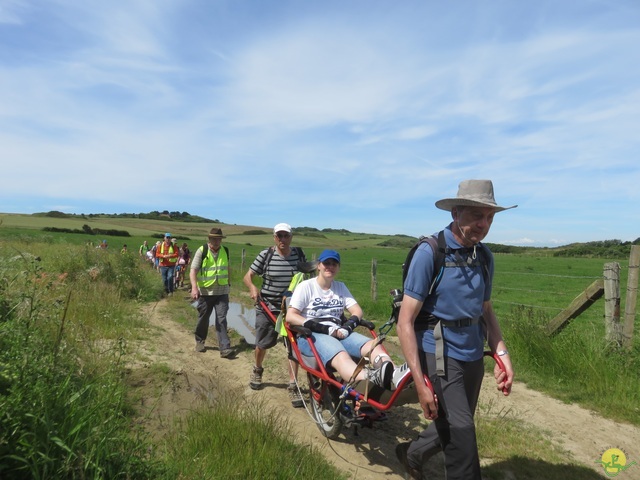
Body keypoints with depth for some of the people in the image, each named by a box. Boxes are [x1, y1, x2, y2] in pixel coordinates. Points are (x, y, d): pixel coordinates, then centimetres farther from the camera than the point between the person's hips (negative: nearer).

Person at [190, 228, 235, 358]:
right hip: (205, 292, -2)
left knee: (221, 319, -4)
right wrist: (194, 287, -28)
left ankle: (225, 348, -6)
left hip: (222, 292, 2)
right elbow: (193, 270, -15)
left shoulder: (225, 251, 5)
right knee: (203, 318, 13)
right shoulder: (202, 251, -8)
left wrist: (229, 283, 23)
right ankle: (200, 341, 35)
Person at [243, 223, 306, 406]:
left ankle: (293, 386, 8)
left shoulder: (299, 253, -4)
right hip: (267, 307, -1)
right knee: (262, 344, 15)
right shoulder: (266, 255, -11)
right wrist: (252, 287, -27)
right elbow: (248, 276, -7)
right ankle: (257, 370, 46)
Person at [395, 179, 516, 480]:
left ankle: (412, 454, 46)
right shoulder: (430, 253, -17)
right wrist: (420, 383, -21)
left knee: (455, 428, 19)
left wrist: (502, 354, 1)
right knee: (461, 431, -7)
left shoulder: (485, 257, 2)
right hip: (440, 354, -6)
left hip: (474, 356, 7)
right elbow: (405, 322, -18)